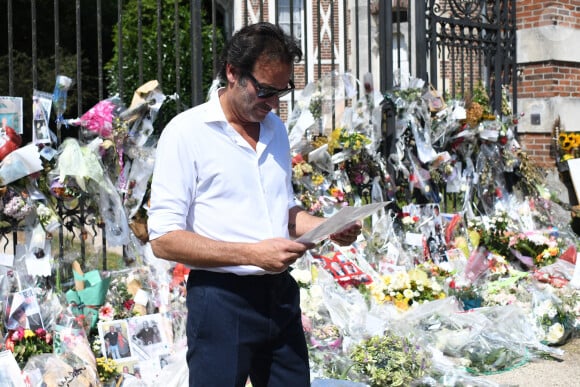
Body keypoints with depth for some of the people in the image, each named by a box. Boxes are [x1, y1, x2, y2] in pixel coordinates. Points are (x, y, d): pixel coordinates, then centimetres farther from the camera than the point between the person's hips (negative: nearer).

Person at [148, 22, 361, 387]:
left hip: (281, 294, 6)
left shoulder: (276, 127, 10)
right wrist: (252, 254, -22)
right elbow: (164, 238, -15)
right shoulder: (186, 132, -10)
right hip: (222, 300, -6)